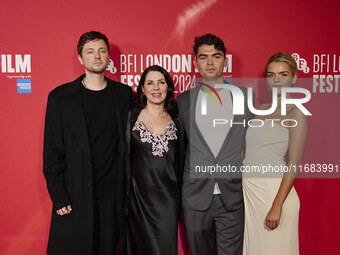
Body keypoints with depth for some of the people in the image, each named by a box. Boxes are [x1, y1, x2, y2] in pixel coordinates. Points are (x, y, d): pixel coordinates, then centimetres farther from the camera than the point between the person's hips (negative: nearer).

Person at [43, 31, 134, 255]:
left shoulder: (124, 94, 6)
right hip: (74, 196, -1)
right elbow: (52, 151, -2)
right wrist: (58, 197, -7)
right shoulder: (60, 97, 0)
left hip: (112, 194, 2)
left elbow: (130, 143, 8)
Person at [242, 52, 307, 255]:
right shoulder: (261, 109, 13)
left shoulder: (295, 112, -7)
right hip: (248, 191, 6)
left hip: (274, 191, -6)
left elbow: (294, 164, -13)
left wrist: (277, 205, -18)